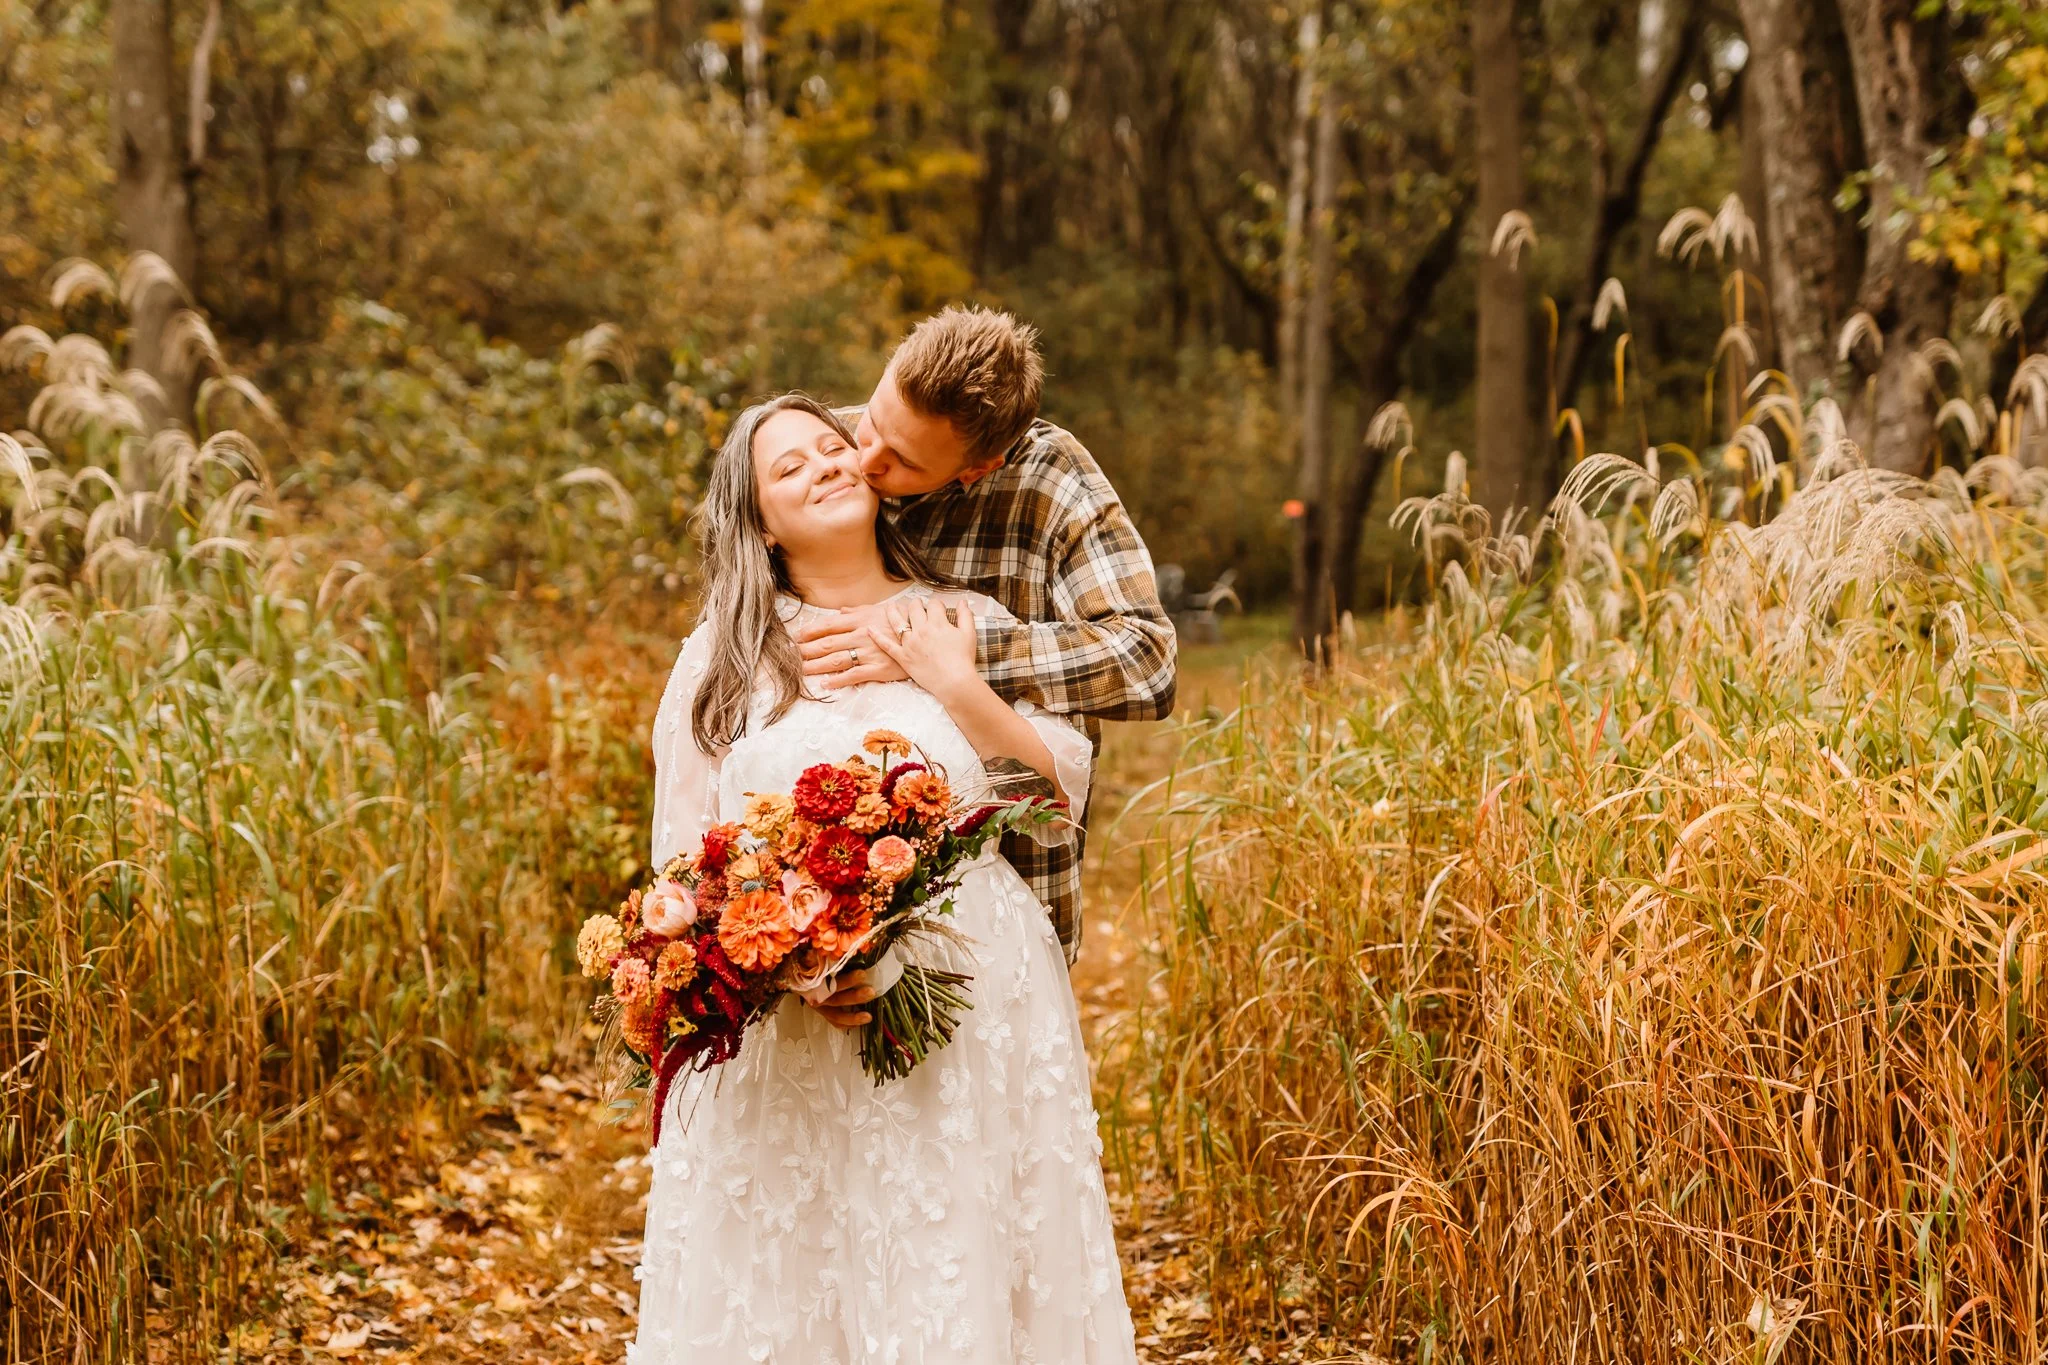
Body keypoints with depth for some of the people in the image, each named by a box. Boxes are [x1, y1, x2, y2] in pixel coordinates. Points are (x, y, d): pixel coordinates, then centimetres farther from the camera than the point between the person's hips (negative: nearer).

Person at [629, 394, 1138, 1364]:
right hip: (785, 1035, 0)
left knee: (959, 1279, 3)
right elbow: (685, 854, 3)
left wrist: (959, 690, -8)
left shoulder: (969, 626, 8)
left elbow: (1063, 795, 3)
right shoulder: (726, 655, 6)